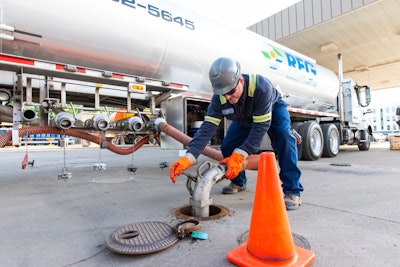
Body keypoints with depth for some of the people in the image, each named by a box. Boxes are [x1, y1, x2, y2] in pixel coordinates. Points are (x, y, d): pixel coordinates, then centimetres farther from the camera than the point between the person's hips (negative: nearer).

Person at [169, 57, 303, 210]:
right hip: (245, 119, 4)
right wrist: (188, 157, -51)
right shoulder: (219, 98, -30)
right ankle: (238, 182, 15)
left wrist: (240, 155, -49)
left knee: (284, 138, -32)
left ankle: (292, 190, -22)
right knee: (227, 147, -10)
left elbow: (260, 127, -41)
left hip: (273, 109, -3)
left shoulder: (261, 86, -42)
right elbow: (208, 128, -37)